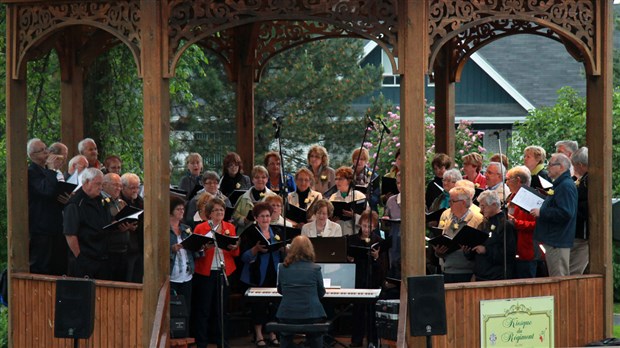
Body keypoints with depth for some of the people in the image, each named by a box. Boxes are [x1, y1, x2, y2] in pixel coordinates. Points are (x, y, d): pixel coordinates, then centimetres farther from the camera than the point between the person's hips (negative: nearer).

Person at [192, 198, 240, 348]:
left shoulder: (230, 227, 10)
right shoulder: (200, 228, 0)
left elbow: (236, 253, 8)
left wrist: (234, 247, -14)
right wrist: (204, 248, -21)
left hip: (224, 272, 3)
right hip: (205, 272, -3)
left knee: (221, 308, 7)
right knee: (203, 309, -1)